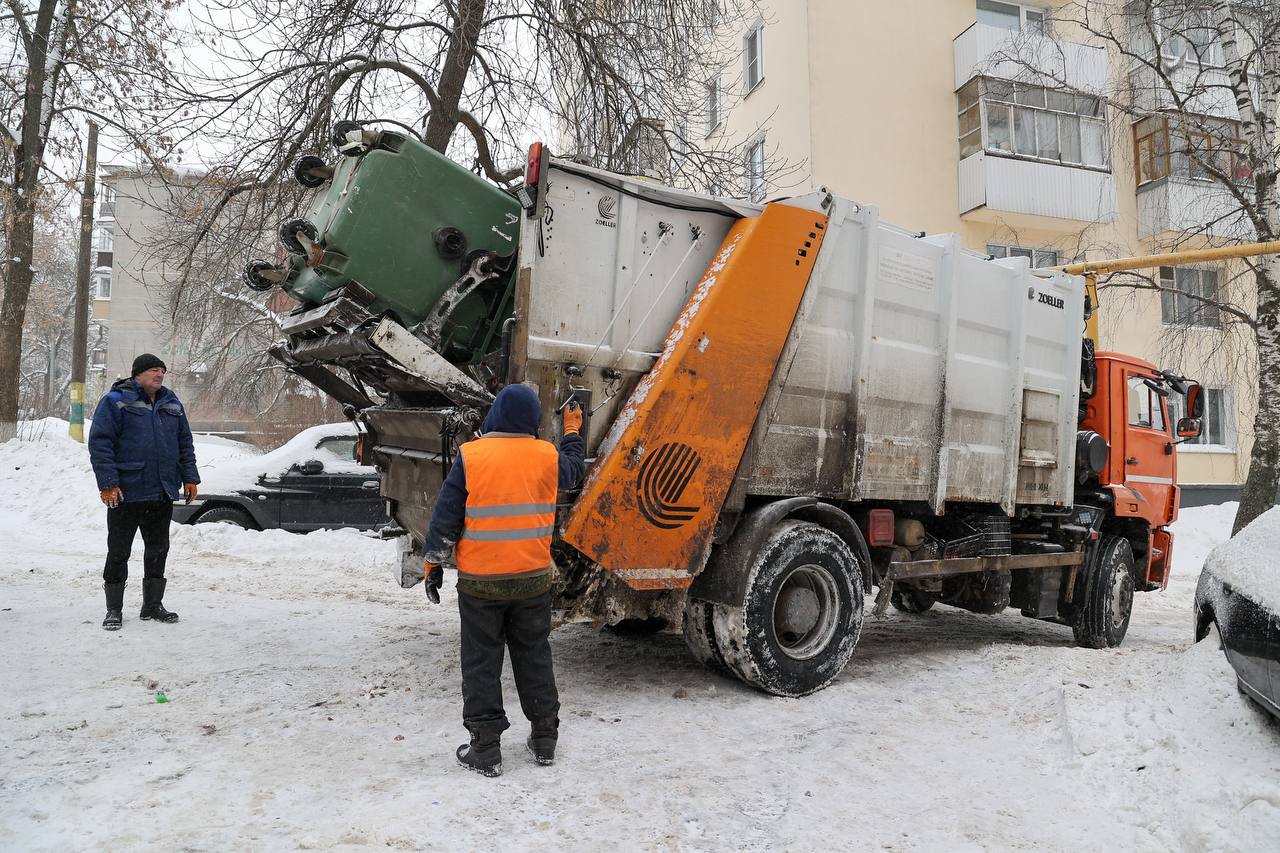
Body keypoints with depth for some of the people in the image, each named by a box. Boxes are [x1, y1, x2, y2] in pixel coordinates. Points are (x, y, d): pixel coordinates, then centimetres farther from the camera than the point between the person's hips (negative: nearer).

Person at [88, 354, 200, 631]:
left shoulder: (172, 403, 12)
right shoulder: (115, 401, -5)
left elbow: (185, 444, 17)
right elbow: (99, 443, -10)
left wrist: (189, 478, 9)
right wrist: (107, 483, -17)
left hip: (163, 494, 5)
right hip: (126, 493, -5)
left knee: (158, 550, 12)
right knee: (119, 552, 4)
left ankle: (152, 605, 23)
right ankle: (114, 610, 15)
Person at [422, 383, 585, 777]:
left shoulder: (471, 456, -12)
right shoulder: (547, 456, -4)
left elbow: (446, 516, -8)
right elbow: (574, 471, 20)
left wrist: (432, 563, 4)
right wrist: (572, 430, 34)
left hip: (480, 582, -3)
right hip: (533, 579, 3)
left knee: (481, 663, 9)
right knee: (534, 656, 17)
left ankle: (485, 748, 15)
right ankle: (544, 739, 28)